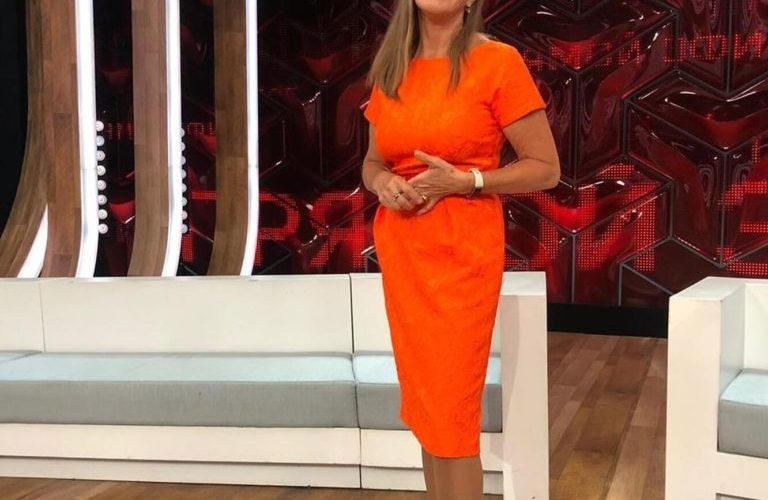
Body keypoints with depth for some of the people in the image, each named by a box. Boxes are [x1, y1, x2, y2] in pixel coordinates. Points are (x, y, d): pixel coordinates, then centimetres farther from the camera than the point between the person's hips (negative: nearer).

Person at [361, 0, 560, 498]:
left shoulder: (498, 62, -8)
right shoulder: (390, 71, 8)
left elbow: (546, 168, -7)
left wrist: (464, 181, -18)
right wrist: (382, 184, -5)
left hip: (461, 252, -5)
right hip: (400, 250, 5)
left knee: (451, 411, -2)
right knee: (425, 402, 13)